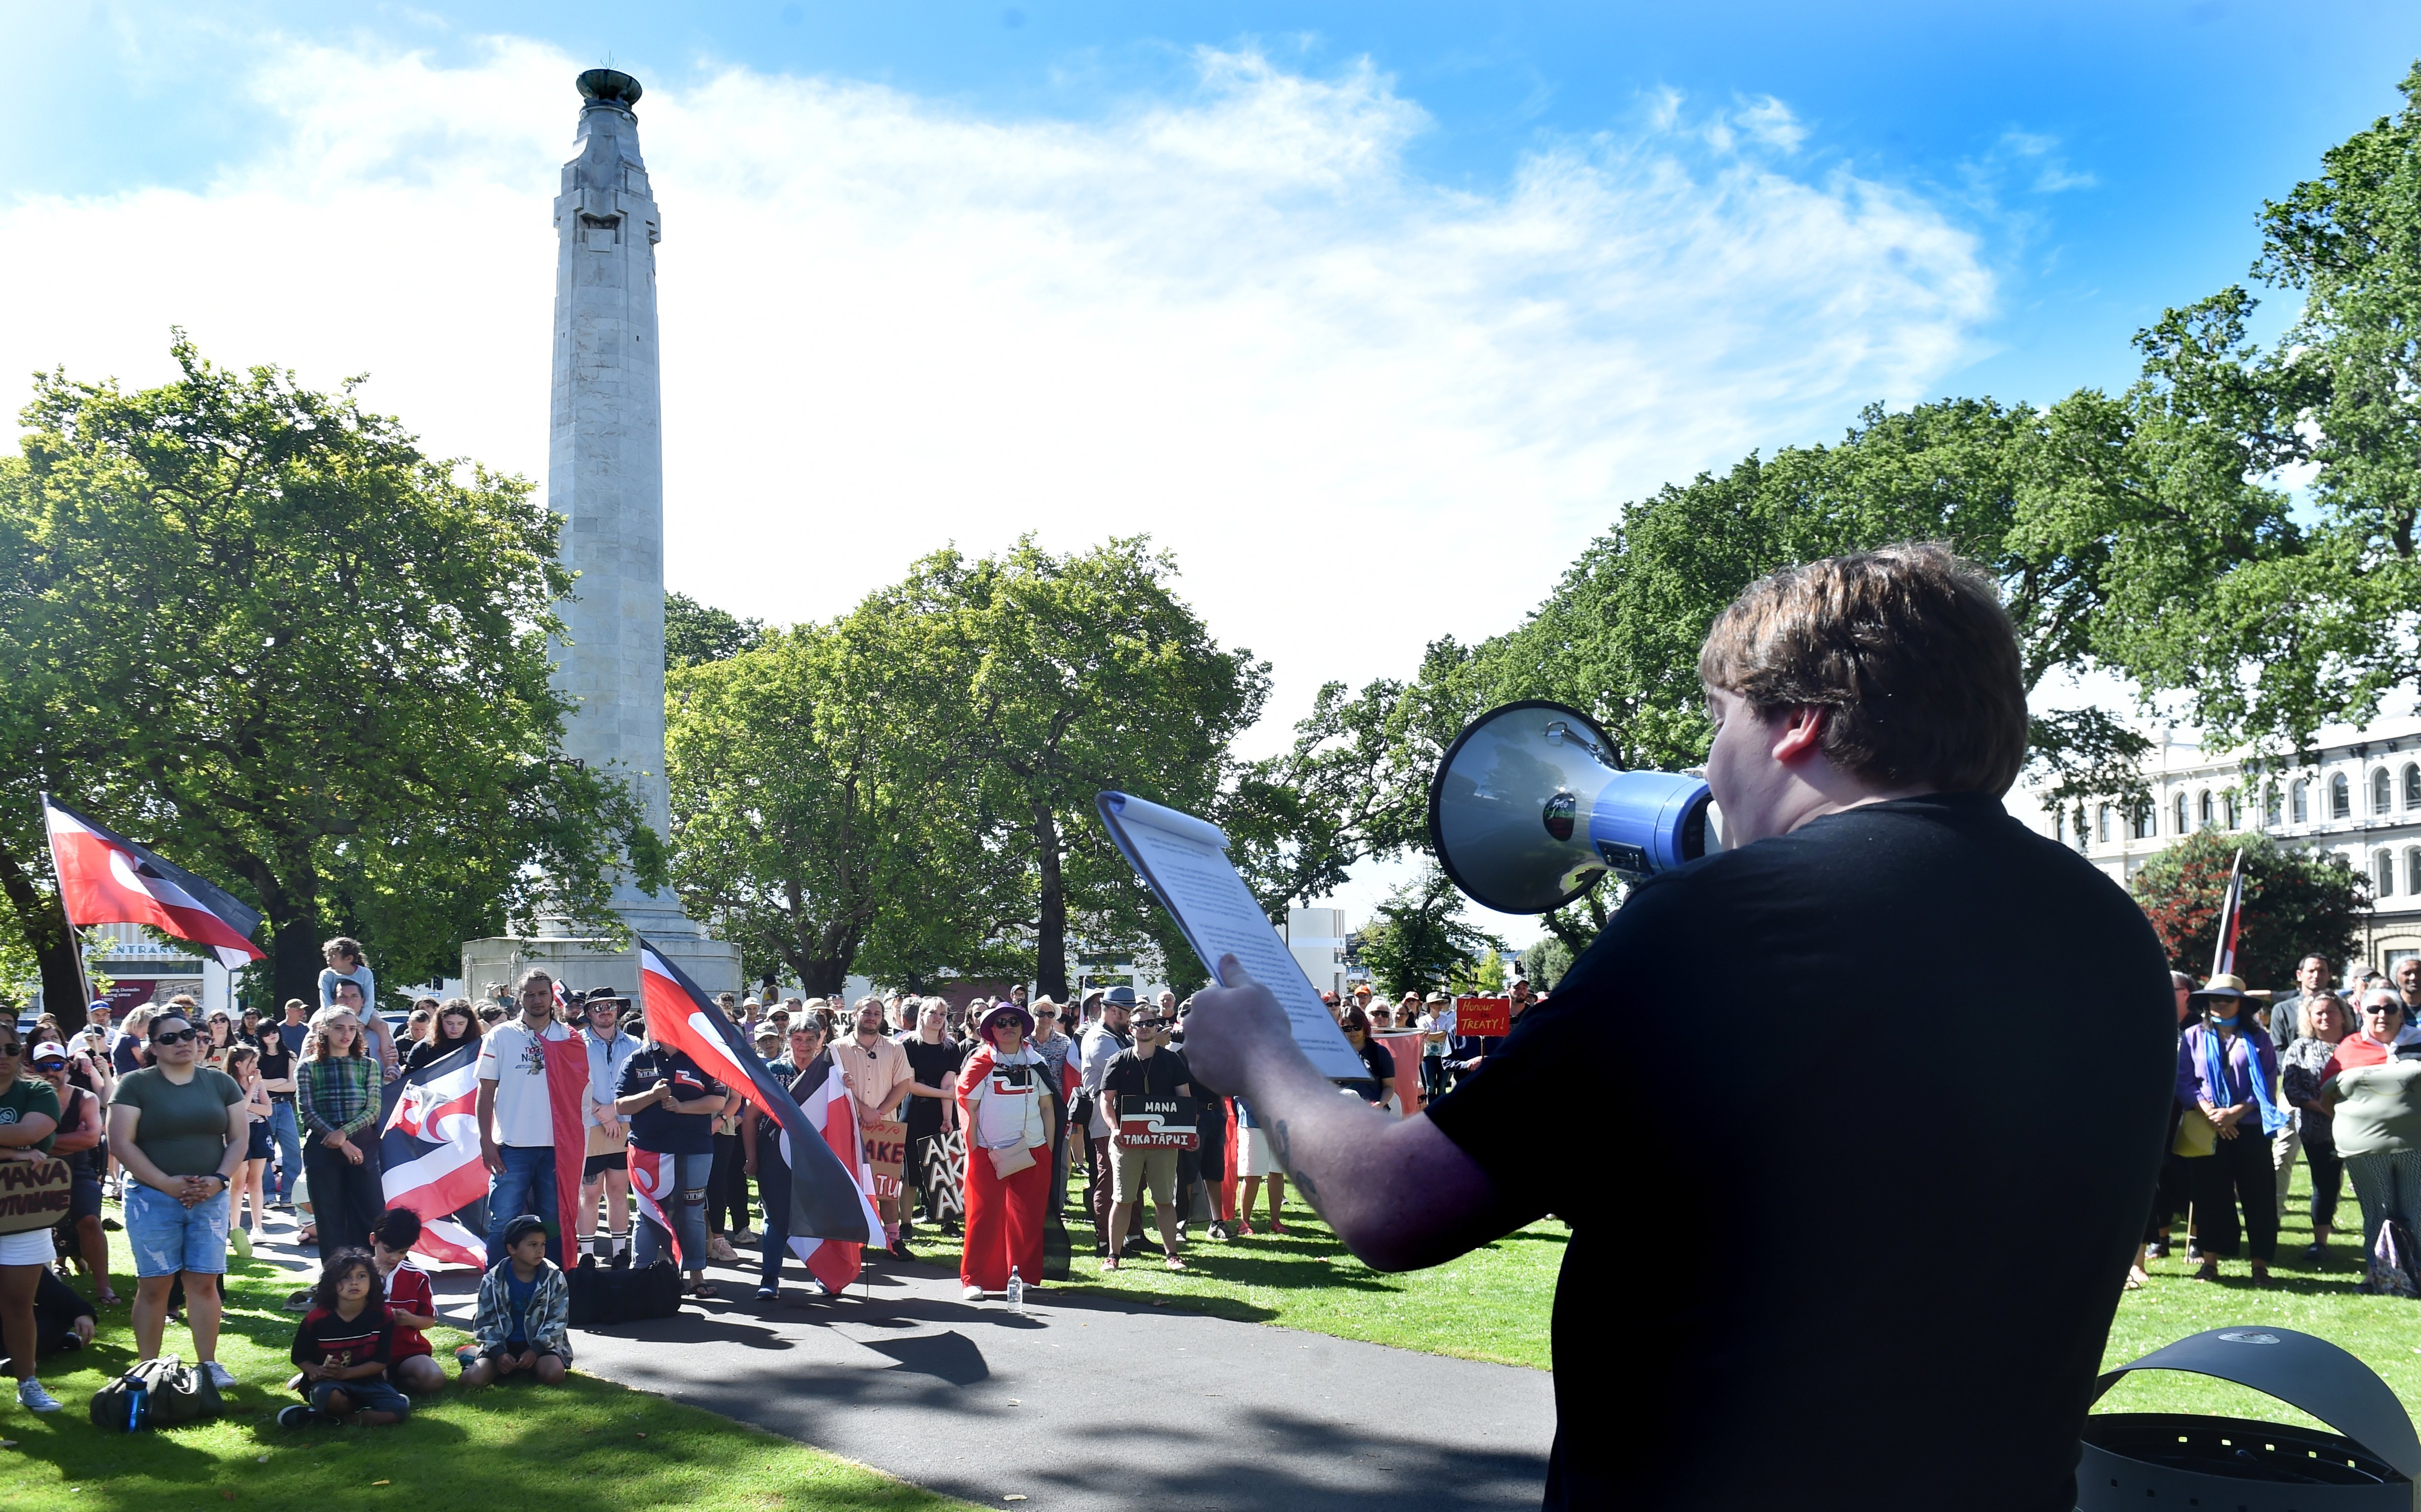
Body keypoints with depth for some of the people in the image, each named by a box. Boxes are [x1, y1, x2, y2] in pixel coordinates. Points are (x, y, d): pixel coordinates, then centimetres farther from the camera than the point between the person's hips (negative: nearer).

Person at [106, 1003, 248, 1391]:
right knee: (154, 1285, 1)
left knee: (204, 1282, 3)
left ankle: (208, 1363, 10)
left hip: (209, 1198, 2)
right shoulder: (136, 1084, -1)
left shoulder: (221, 1083, 8)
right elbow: (121, 1143, -8)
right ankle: (148, 1369, 10)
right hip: (152, 1198, -2)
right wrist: (167, 1183, -15)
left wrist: (220, 1179, -8)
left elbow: (239, 1137, 8)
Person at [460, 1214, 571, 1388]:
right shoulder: (493, 1281, -2)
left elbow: (557, 1320, -4)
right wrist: (498, 1353, -16)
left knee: (554, 1374, -30)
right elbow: (485, 1322, -1)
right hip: (502, 1344, 0)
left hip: (541, 1343, 0)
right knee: (472, 1379, -23)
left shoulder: (554, 1278, -4)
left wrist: (535, 1350, -16)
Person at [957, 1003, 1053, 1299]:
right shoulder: (980, 1063, -2)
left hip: (1032, 1152, 3)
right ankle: (972, 1280, 2)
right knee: (984, 1216, -3)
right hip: (989, 1152, -3)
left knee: (1029, 1216, 7)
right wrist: (973, 1149, -9)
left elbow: (1046, 1106, 12)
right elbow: (968, 1107, -3)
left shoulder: (1036, 1061, 9)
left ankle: (1025, 1275, 18)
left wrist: (1050, 1147, 7)